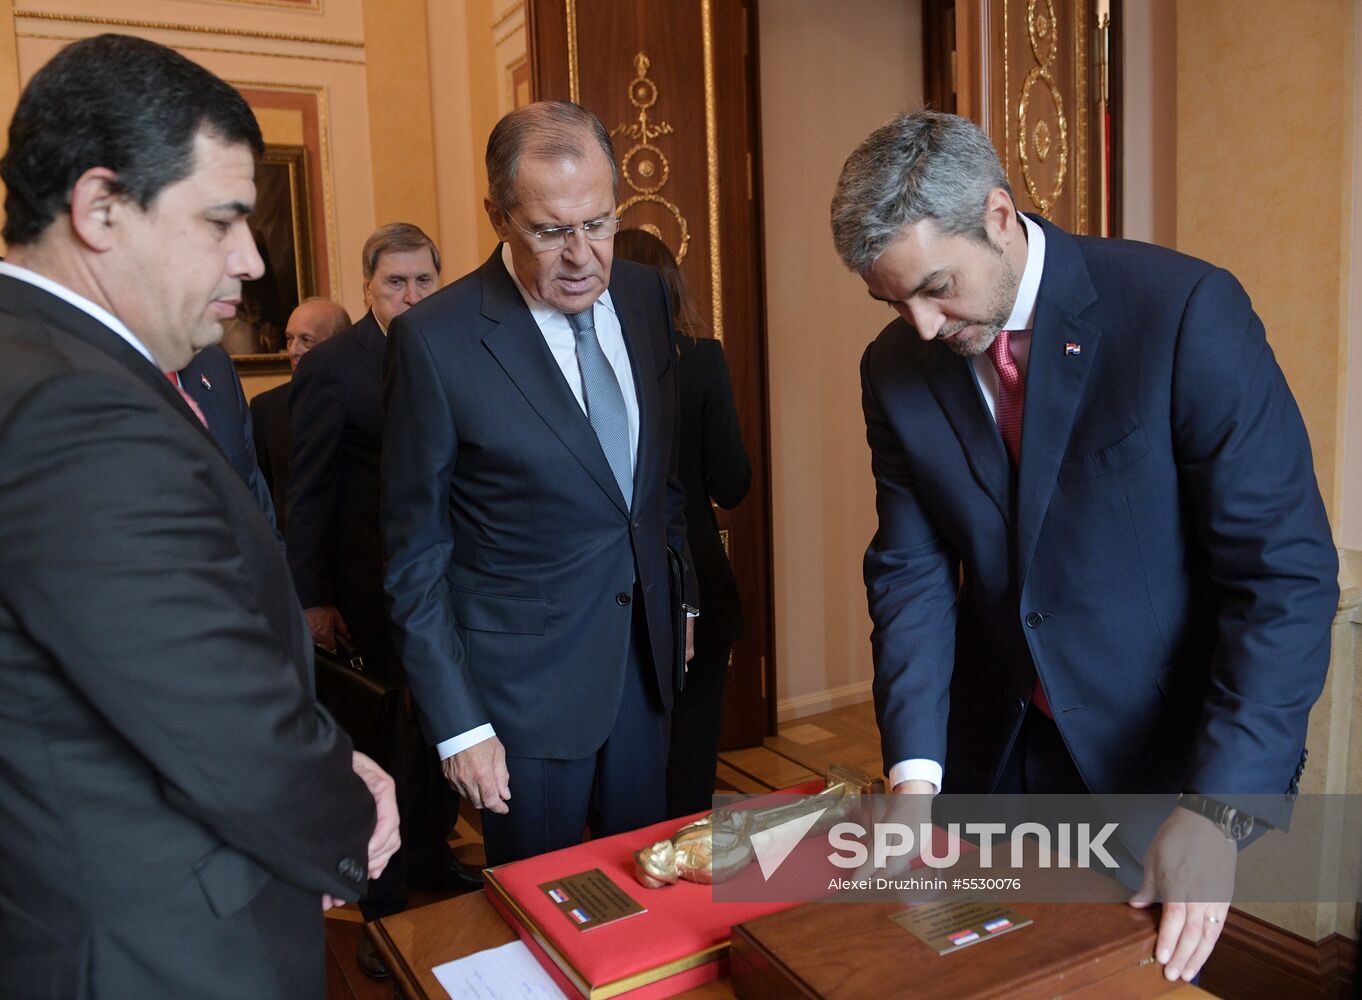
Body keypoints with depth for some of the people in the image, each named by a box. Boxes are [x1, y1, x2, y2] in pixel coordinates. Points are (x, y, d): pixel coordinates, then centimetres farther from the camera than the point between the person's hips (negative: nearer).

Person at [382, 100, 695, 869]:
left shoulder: (648, 296, -1)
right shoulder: (436, 339, -16)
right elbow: (416, 553, -10)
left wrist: (680, 597, 13)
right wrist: (456, 723, -10)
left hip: (647, 655, 5)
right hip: (524, 681, -4)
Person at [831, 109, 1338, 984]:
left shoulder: (1186, 309, -19)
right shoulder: (897, 368, -5)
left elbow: (1287, 571, -19)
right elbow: (911, 570, -5)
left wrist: (1220, 806, -25)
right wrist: (915, 772, -16)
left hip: (1159, 751, -3)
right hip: (992, 750, 4)